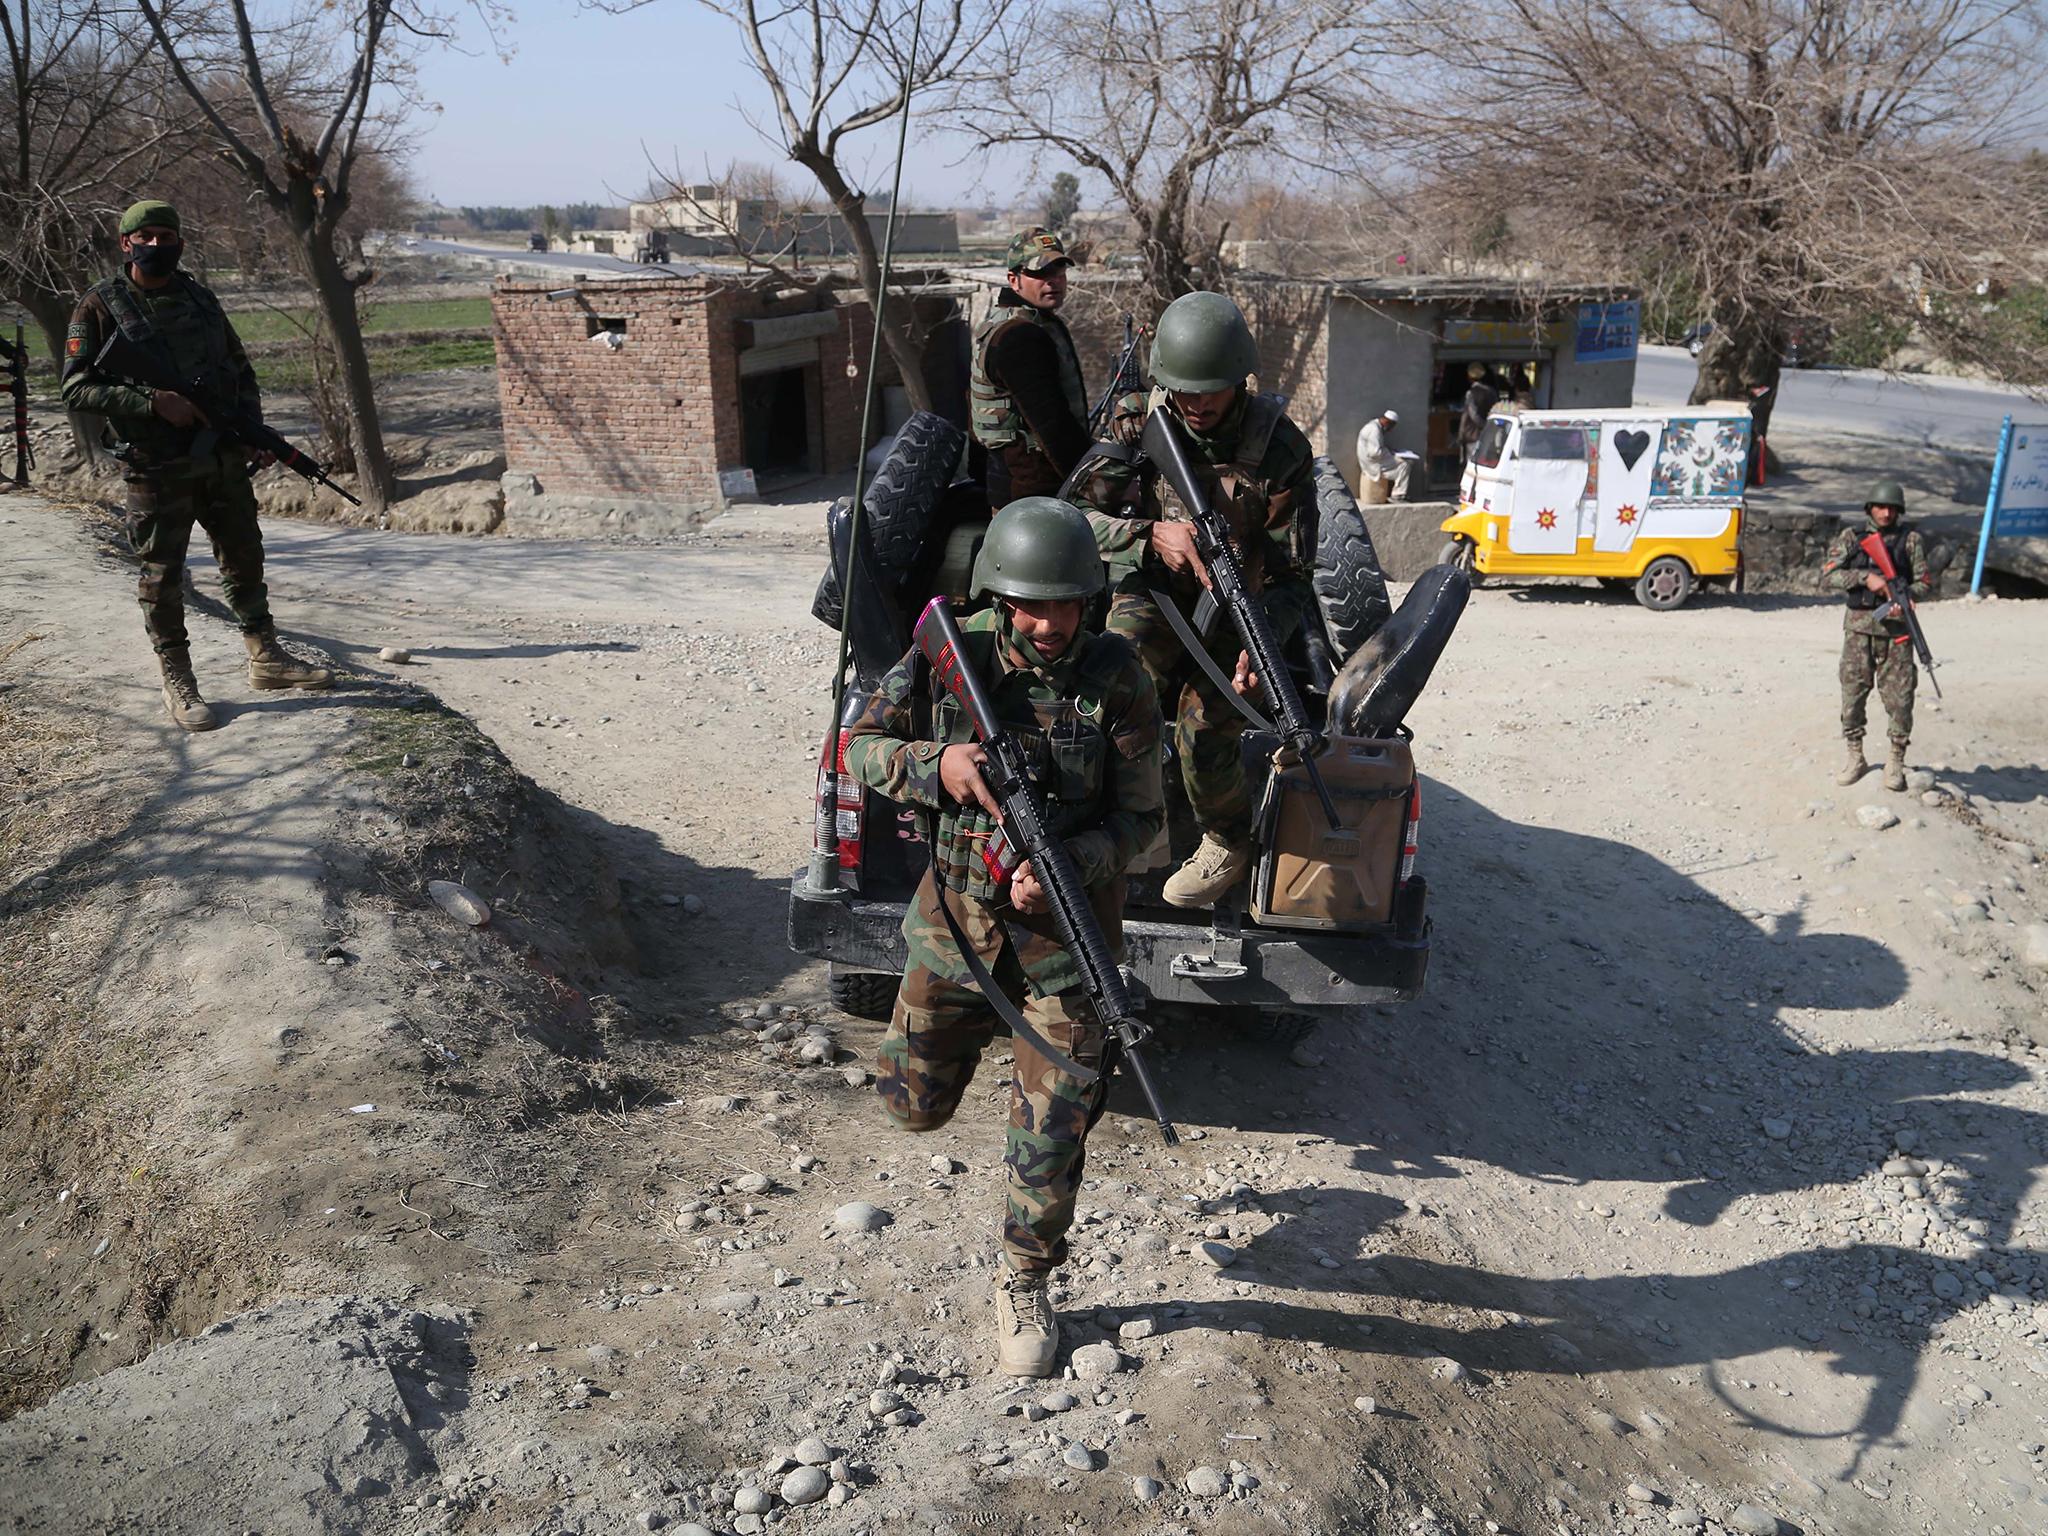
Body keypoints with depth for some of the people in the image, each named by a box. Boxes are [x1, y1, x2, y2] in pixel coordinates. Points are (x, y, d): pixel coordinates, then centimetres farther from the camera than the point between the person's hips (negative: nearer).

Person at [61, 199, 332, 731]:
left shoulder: (200, 298, 9)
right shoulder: (101, 306, -5)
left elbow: (241, 369, 16)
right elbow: (77, 388, -9)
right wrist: (153, 403, -20)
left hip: (224, 461, 5)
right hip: (158, 471, -5)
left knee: (245, 559, 13)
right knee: (162, 576, 3)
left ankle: (267, 659, 27)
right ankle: (178, 684, 12)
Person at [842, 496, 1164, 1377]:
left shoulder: (1115, 680, -13)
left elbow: (1142, 815, -9)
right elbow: (859, 747, -3)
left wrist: (1068, 865, -27)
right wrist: (936, 765, -23)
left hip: (1064, 932, -2)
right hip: (953, 916, 2)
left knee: (1050, 1139, 3)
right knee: (913, 1102, 16)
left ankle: (1026, 1290, 28)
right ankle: (984, 1026, 48)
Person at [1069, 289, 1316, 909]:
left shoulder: (1281, 448, -15)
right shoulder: (1138, 423, -9)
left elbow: (1292, 576, -14)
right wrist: (1152, 536, -30)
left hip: (1236, 608, -1)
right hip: (1154, 592, 1)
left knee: (1201, 732, -22)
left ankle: (1229, 843, 10)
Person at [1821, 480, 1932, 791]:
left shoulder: (1911, 539, 5)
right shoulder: (1851, 537, 6)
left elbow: (1925, 580, 4)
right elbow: (1829, 575, -2)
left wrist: (1904, 597, -17)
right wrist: (1866, 577, -15)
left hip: (1895, 627, -1)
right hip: (1858, 627, 1)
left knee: (1899, 697, -3)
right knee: (1852, 693, 4)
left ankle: (1896, 760, 11)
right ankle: (1855, 757, 18)